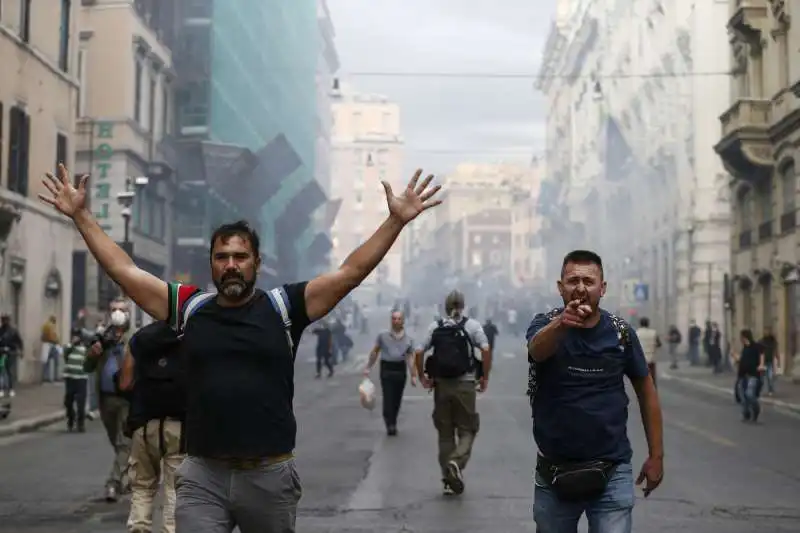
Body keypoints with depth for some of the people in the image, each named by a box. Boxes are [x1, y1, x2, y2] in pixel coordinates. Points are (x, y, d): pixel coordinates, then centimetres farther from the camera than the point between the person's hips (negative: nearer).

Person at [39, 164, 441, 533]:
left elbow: (351, 272, -3)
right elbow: (123, 269, 8)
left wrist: (396, 221, -9)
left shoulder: (283, 306, 0)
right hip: (201, 476, 1)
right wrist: (81, 215, 7)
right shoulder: (189, 308, 5)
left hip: (271, 475, 0)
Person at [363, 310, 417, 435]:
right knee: (388, 398, -10)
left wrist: (413, 375, -2)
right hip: (386, 369, -2)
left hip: (400, 369, 2)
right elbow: (375, 352, 9)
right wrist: (368, 368, 7)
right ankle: (390, 425, -9)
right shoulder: (383, 336, 2)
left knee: (397, 399, 6)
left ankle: (393, 424, 20)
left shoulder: (408, 339, 6)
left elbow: (410, 357, 4)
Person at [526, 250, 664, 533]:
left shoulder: (621, 333, -1)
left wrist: (656, 455, 7)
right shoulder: (545, 324, -6)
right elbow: (537, 349, -30)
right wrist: (561, 323, -53)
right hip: (554, 473, 0)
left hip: (611, 473, 0)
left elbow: (646, 389, 10)